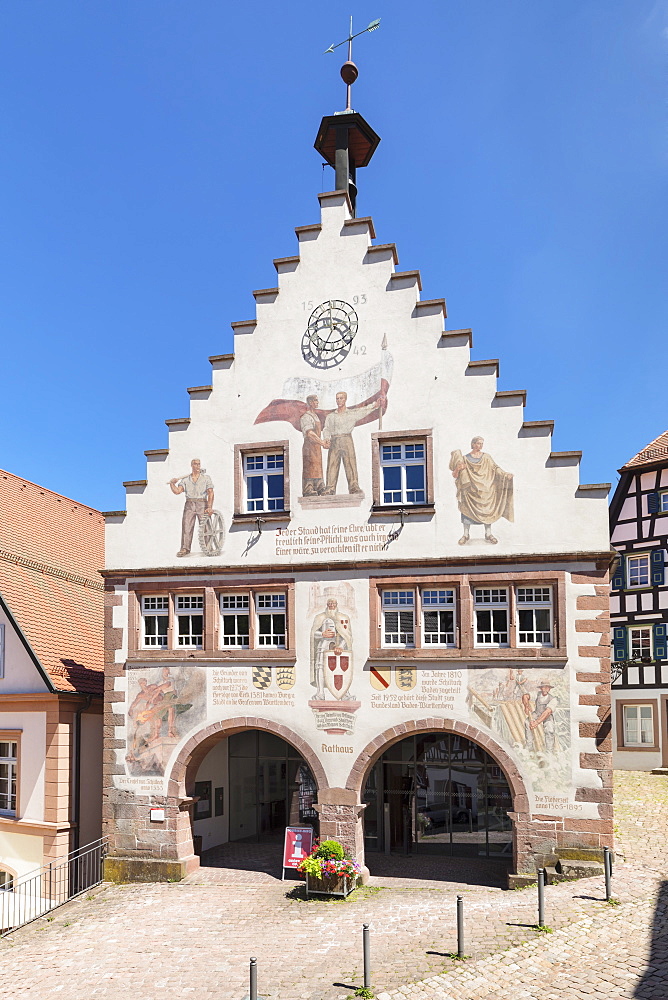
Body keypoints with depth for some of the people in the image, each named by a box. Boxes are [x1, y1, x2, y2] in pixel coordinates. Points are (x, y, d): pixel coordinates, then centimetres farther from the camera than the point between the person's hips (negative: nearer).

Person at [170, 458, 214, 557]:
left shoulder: (206, 478, 12)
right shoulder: (185, 480, 17)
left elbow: (210, 493, 1)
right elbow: (177, 491, 6)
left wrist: (209, 507, -12)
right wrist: (172, 483, -11)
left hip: (202, 505, -1)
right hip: (189, 504, 1)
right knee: (186, 526, -9)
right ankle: (185, 548, -10)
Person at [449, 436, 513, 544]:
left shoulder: (486, 457, 12)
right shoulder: (465, 458, 7)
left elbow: (495, 468, 1)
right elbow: (455, 475, 4)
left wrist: (505, 474, -16)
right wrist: (457, 469, -18)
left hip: (484, 488, 1)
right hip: (470, 489, -1)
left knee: (487, 510, -2)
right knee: (467, 509, -4)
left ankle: (488, 534, 5)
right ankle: (466, 534, 3)